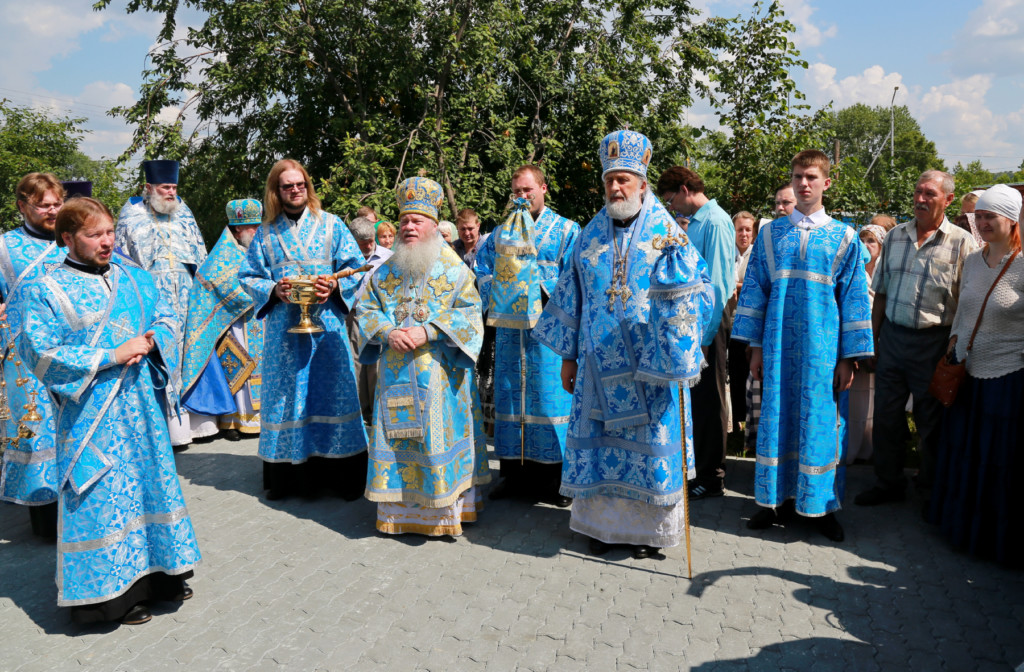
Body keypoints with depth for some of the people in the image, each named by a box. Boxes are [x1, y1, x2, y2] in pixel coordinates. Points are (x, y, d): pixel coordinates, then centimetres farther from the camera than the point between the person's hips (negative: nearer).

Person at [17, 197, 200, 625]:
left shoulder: (134, 277, 10)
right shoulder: (45, 291, -5)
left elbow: (167, 319, 12)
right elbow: (42, 354, -13)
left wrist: (150, 340, -11)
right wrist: (111, 357, -18)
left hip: (141, 404, 5)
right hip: (92, 414, -5)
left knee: (151, 482, 13)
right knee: (102, 498, 0)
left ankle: (158, 574, 29)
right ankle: (113, 593, 15)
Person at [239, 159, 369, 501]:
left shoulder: (331, 225, 7)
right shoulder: (266, 233, 10)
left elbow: (356, 267, 4)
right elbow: (248, 276, 10)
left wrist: (335, 285, -15)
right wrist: (274, 290, -9)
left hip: (327, 324, -1)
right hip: (283, 328, 2)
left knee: (332, 391, -2)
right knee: (285, 395, 4)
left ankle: (344, 477, 7)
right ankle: (286, 476, 16)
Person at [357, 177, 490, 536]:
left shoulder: (453, 268, 1)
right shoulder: (386, 271, 12)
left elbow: (469, 313, -6)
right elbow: (366, 310, 10)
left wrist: (428, 332, -18)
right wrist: (388, 332, -11)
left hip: (439, 372, -3)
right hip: (396, 373, 3)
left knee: (439, 436, -1)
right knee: (399, 436, 6)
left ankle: (445, 510, 11)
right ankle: (399, 510, 18)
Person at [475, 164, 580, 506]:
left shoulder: (566, 230, 5)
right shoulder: (501, 232, 17)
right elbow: (482, 268, 14)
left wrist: (541, 289, -14)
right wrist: (497, 293, -4)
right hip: (509, 328, 4)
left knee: (549, 397, -3)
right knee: (509, 396, 6)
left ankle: (553, 476, 6)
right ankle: (513, 473, 16)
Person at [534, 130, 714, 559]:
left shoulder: (666, 232, -2)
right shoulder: (591, 235, 9)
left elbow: (697, 290, -8)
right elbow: (572, 298, 12)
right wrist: (569, 357, 11)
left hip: (650, 364, -3)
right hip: (600, 362, 3)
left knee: (650, 440, 4)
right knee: (600, 439, 8)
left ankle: (648, 526, 19)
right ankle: (604, 521, 23)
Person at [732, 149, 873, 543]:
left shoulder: (844, 237, 3)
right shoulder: (770, 234, 7)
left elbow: (854, 299, 2)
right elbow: (755, 291, 7)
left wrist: (849, 357, -4)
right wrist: (755, 347, 2)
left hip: (822, 349, -1)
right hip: (778, 345, 1)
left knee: (820, 422, 3)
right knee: (777, 419, 6)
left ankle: (823, 505, 18)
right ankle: (779, 498, 20)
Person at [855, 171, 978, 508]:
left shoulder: (961, 243, -6)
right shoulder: (895, 236, 8)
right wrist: (874, 335, 9)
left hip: (932, 341, -4)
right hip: (892, 336, 4)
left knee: (931, 421, 8)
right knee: (886, 416, 11)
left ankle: (932, 489, 26)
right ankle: (888, 483, 26)